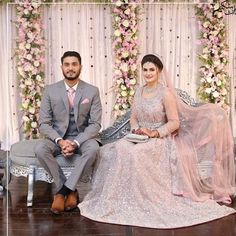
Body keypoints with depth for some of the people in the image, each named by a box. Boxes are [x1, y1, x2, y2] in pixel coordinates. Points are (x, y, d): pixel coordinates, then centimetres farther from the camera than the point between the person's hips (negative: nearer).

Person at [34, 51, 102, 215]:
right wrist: (60, 141, -22)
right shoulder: (50, 91, -1)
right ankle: (71, 191, -16)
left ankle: (62, 190, -22)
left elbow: (95, 124, -7)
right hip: (57, 137, 1)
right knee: (40, 149, -31)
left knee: (93, 148, -35)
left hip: (82, 138, -1)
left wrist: (75, 142, -22)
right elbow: (44, 124, -3)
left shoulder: (92, 91, -3)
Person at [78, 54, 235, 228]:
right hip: (140, 138, 5)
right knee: (119, 149, -24)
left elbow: (175, 123, -10)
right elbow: (133, 118, 15)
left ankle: (143, 200, -17)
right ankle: (121, 198, -14)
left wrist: (154, 133, -20)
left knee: (133, 153, -32)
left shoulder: (166, 93, -8)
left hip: (160, 140, -5)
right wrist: (136, 129, -6)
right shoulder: (139, 91, 11)